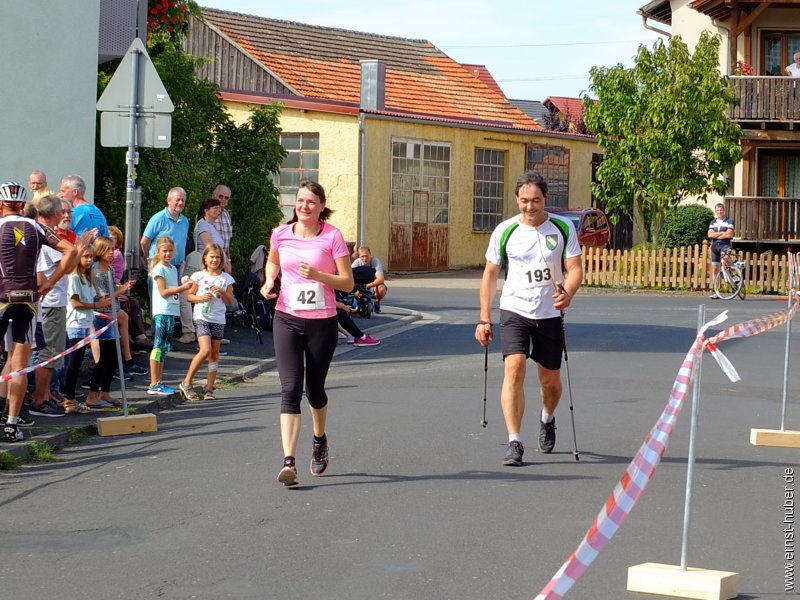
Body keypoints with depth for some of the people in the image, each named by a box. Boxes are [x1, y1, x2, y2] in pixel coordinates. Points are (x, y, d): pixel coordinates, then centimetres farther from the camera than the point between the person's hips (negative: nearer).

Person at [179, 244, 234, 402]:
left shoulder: (226, 278, 8)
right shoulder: (198, 276, 3)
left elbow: (230, 301, 8)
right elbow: (190, 296, 6)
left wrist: (222, 291, -10)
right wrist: (201, 297, -13)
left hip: (218, 319, 3)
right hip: (202, 317, -3)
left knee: (214, 354, 5)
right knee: (205, 350, -16)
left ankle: (209, 389, 10)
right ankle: (186, 383, -5)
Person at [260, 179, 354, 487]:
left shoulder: (332, 236, -7)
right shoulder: (281, 234, 2)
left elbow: (348, 283, -7)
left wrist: (318, 275, -22)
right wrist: (269, 281, 4)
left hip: (322, 322, -1)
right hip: (286, 319, 1)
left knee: (315, 389, 12)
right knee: (290, 389, -12)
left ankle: (320, 440, 43)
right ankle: (289, 461, -20)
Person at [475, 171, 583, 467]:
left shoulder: (563, 228, -2)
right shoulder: (505, 231, -2)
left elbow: (575, 268, -3)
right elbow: (490, 274, 6)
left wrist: (567, 293, -25)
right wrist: (484, 318, 2)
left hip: (550, 313, 1)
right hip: (514, 310, -1)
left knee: (550, 380, 10)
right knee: (514, 368, -20)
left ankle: (547, 419, 45)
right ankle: (514, 442, -18)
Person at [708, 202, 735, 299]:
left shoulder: (729, 221, 1)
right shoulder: (713, 222, 14)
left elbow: (729, 234, -11)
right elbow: (710, 234, 1)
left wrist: (715, 235, -5)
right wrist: (722, 233, -10)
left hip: (725, 245, -5)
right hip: (714, 245, 5)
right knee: (714, 268, 3)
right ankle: (715, 291, 7)